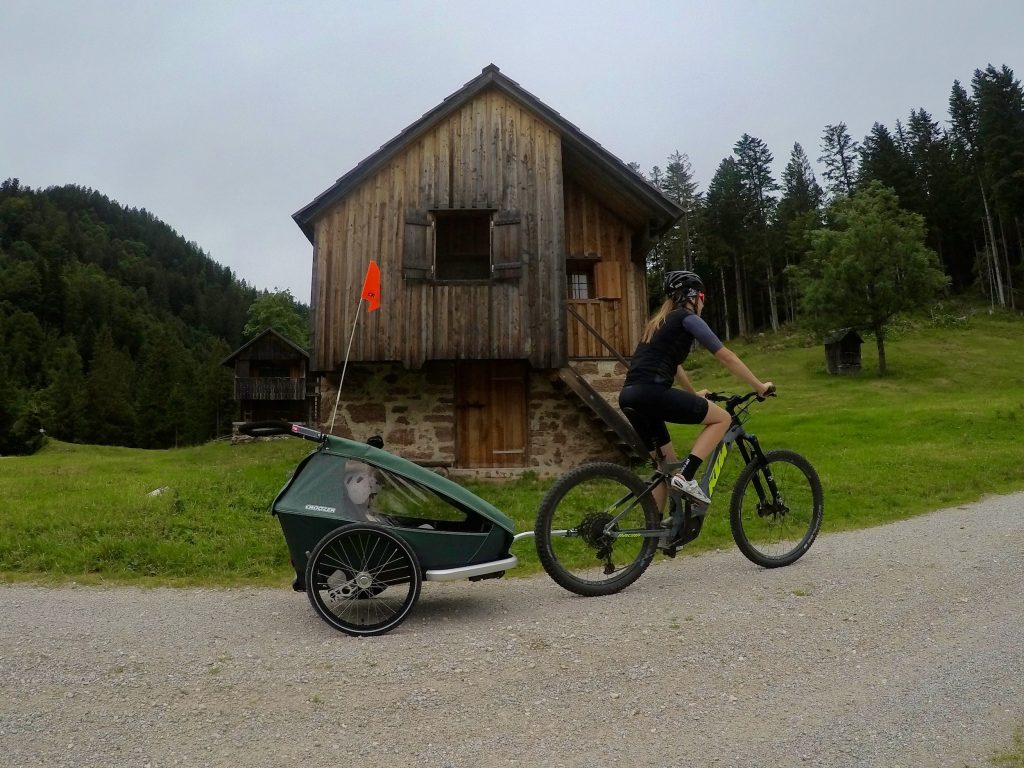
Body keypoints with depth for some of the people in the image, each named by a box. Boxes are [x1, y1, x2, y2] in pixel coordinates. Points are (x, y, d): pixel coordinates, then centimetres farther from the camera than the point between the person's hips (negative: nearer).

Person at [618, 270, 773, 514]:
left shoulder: (660, 322, 28)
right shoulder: (688, 318, 4)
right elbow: (726, 357, 3)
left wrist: (694, 394, 52)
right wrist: (760, 386, 12)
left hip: (629, 397, 9)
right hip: (651, 393, -9)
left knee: (667, 463, 20)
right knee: (722, 418, 4)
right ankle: (685, 477, -7)